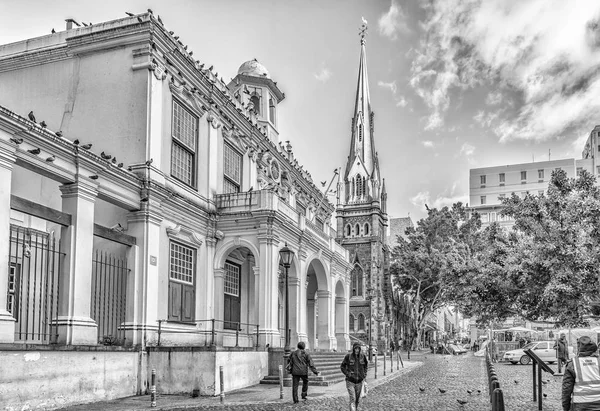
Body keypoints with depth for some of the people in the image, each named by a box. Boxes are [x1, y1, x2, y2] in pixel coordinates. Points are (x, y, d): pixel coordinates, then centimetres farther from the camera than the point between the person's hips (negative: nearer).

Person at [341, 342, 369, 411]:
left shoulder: (363, 356, -3)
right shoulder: (348, 356, -11)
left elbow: (366, 365, 17)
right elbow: (342, 367, 2)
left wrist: (364, 374, 7)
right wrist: (347, 374, -11)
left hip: (359, 381, 3)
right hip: (350, 381, -3)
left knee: (357, 399, 13)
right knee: (352, 399, -13)